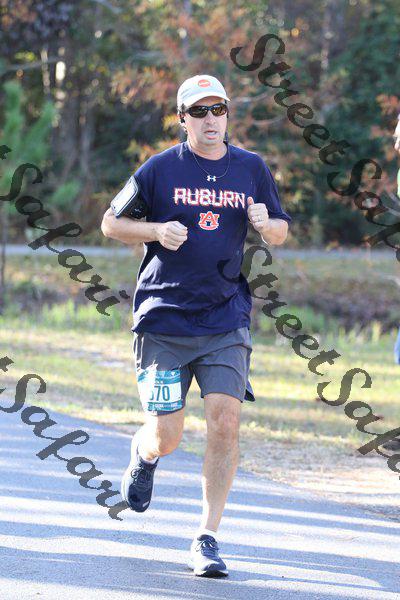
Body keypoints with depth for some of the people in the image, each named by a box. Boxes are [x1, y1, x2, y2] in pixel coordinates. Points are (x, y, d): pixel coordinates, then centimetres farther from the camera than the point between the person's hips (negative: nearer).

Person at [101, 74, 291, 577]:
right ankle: (142, 452, 36)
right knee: (166, 437, -3)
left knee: (225, 422, -13)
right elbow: (110, 224, 5)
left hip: (227, 318, 2)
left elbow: (280, 234, 17)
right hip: (164, 318, -2)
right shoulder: (161, 168, 0)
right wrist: (157, 230, -13)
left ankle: (207, 538, -2)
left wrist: (266, 224, -7)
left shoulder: (252, 168, 7)